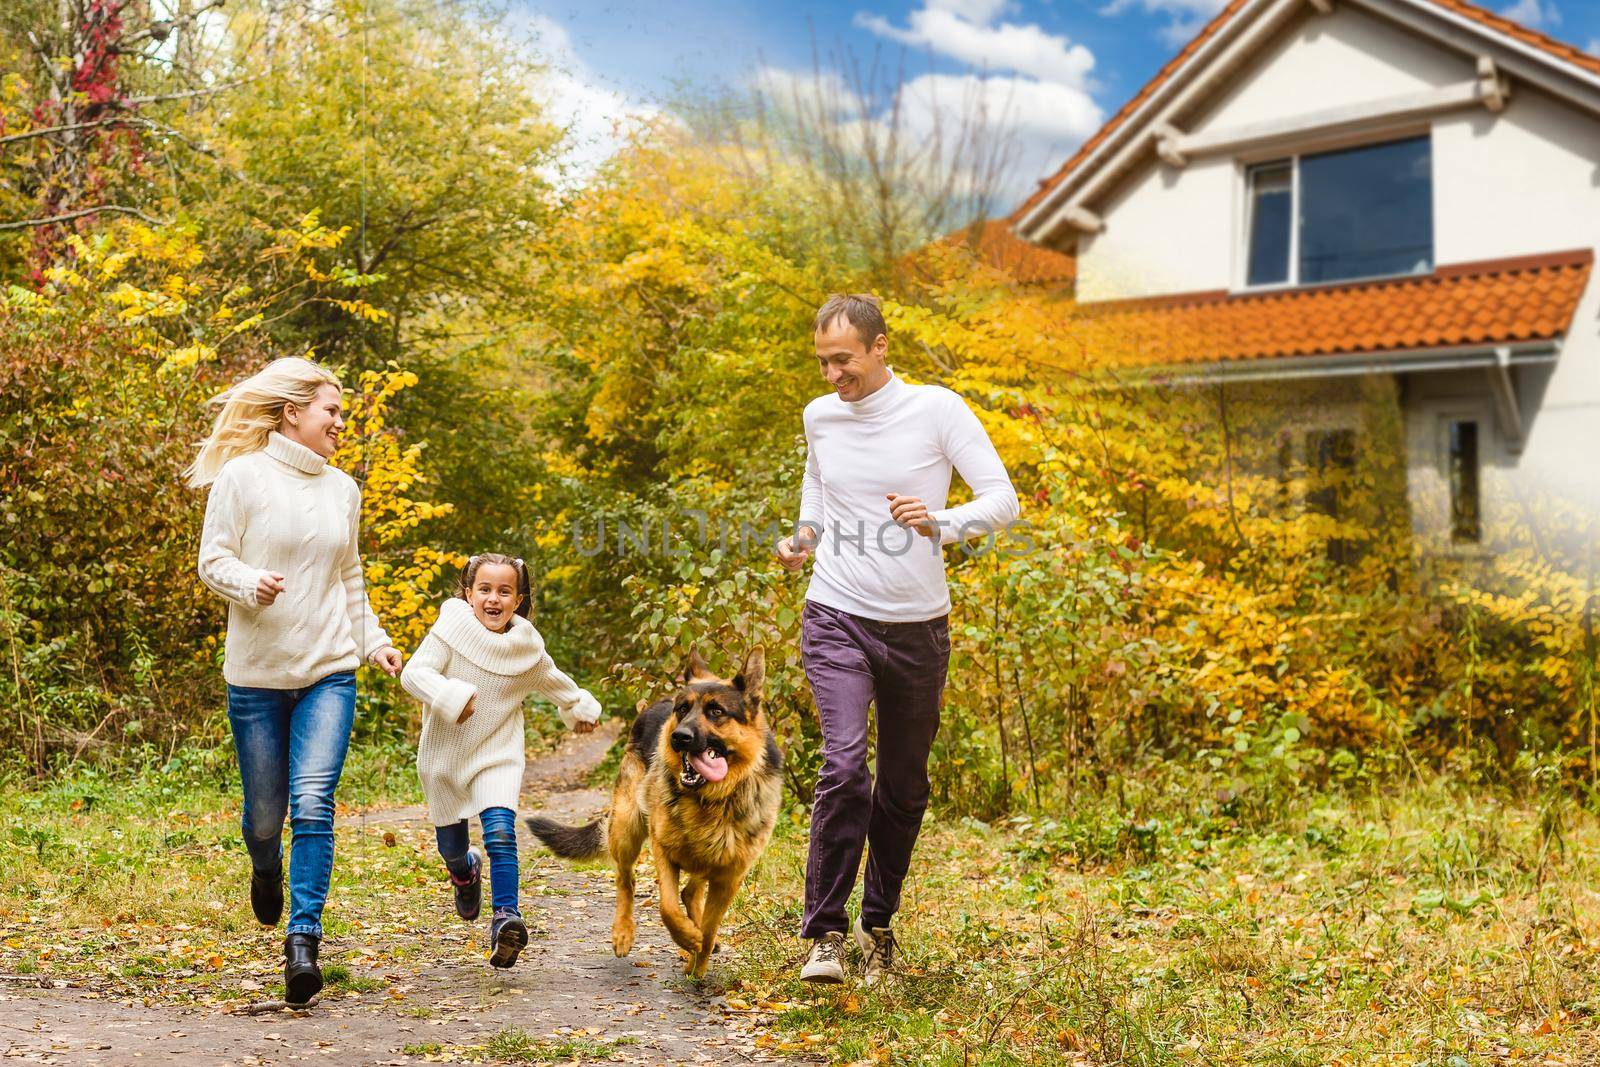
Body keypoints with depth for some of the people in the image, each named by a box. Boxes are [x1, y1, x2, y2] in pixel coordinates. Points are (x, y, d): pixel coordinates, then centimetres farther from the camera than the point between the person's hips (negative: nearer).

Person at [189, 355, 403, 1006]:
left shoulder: (342, 489, 11)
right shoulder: (242, 476, -3)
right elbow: (213, 561, -4)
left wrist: (373, 640, 14)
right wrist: (250, 583, -24)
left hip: (330, 672, 2)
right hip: (256, 674, -2)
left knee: (313, 802, -13)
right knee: (264, 812, 8)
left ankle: (304, 940, -10)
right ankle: (267, 868, 44)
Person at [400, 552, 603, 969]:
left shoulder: (528, 649, -4)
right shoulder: (451, 629, -14)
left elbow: (554, 682, 17)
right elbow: (414, 673, -23)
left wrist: (581, 708, 32)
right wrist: (450, 696, -39)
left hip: (498, 755, 0)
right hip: (445, 755, 0)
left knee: (501, 832, -22)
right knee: (450, 845, 14)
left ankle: (505, 918, -24)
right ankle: (465, 872, 49)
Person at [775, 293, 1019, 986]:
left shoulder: (936, 409, -6)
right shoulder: (820, 416, 4)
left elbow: (1002, 501, -7)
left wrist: (941, 523, -25)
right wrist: (803, 535, 3)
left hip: (918, 626, 0)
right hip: (836, 618, 0)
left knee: (904, 785, 10)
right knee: (844, 766, -18)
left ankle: (879, 927, 29)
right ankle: (825, 932, -8)